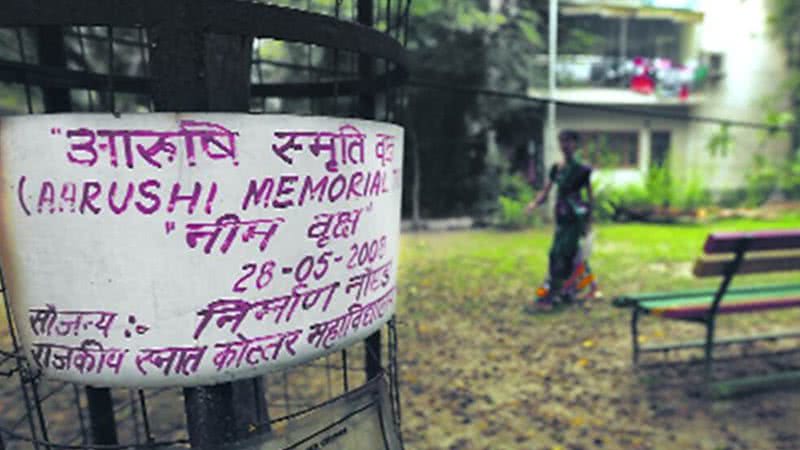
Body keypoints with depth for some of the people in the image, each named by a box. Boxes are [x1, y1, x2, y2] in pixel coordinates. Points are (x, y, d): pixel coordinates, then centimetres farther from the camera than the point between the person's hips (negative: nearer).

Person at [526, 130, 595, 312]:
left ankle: (548, 297, -14)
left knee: (559, 255, -13)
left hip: (576, 219, -6)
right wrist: (535, 203, -13)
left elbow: (590, 196, -1)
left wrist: (589, 221, -3)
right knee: (569, 255, 13)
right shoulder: (556, 169, 12)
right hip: (561, 218, 6)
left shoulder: (583, 170, -3)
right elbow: (546, 191, 8)